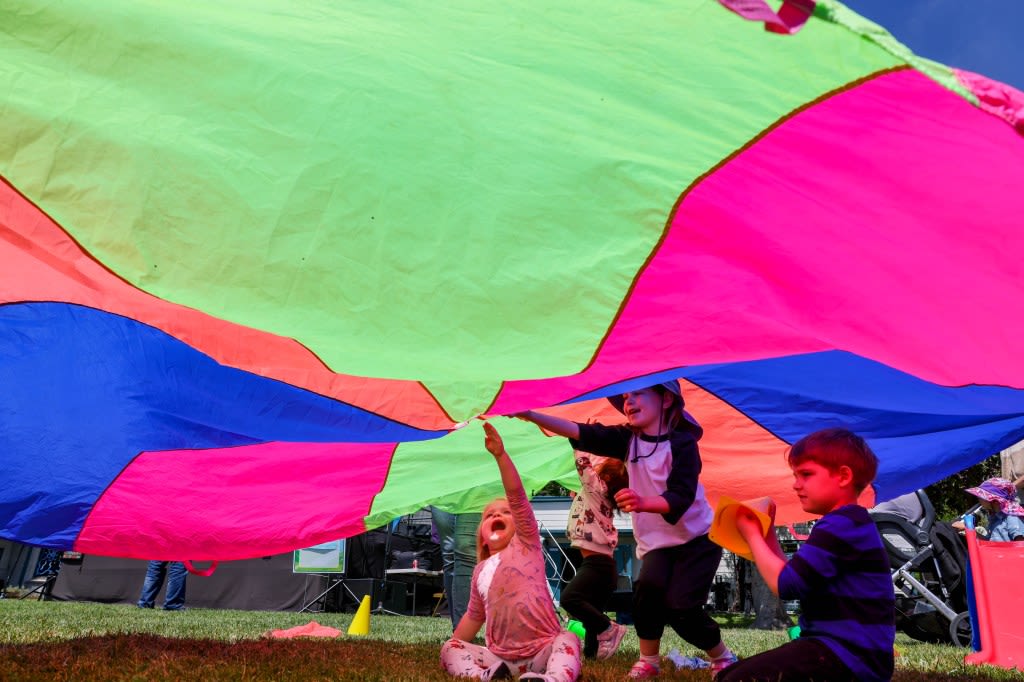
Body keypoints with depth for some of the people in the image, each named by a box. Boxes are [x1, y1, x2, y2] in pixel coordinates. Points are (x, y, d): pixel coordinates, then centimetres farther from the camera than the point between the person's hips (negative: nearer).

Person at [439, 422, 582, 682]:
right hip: (500, 657, 5)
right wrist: (453, 645, 23)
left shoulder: (526, 544, 2)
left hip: (541, 651, -5)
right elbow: (474, 615, 28)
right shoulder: (480, 570, 17)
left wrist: (501, 455, -21)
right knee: (450, 649, -9)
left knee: (568, 640, -32)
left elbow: (516, 495, -11)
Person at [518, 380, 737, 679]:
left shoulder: (682, 442, -17)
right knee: (648, 585, -23)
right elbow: (581, 433, -14)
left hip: (696, 538, -4)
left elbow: (680, 497, -27)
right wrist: (532, 415, -26)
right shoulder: (627, 439, -3)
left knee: (680, 606, -14)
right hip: (655, 541, 4)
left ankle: (723, 657, 16)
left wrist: (643, 503, -47)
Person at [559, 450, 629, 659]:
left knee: (569, 598, -24)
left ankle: (609, 629, -13)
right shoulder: (596, 492, 16)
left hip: (597, 563, -10)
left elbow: (583, 459, -15)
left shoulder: (596, 487, -8)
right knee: (592, 613, 10)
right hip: (601, 563, 10)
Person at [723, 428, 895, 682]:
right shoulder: (846, 524, 22)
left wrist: (752, 535, -5)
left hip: (850, 656, -11)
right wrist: (767, 535, 15)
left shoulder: (842, 524, -14)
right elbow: (793, 578, 23)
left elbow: (785, 585, -19)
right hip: (840, 649, 11)